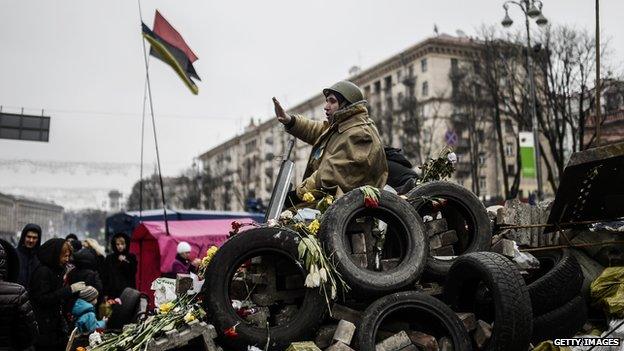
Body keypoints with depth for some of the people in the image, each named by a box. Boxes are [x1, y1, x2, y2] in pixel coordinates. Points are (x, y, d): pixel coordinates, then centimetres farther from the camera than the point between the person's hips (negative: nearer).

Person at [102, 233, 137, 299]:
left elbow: (133, 273, -2)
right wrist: (105, 294, 0)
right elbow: (104, 277, 6)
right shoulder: (109, 258, 9)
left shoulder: (131, 257, 8)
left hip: (128, 292, -1)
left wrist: (124, 262, -9)